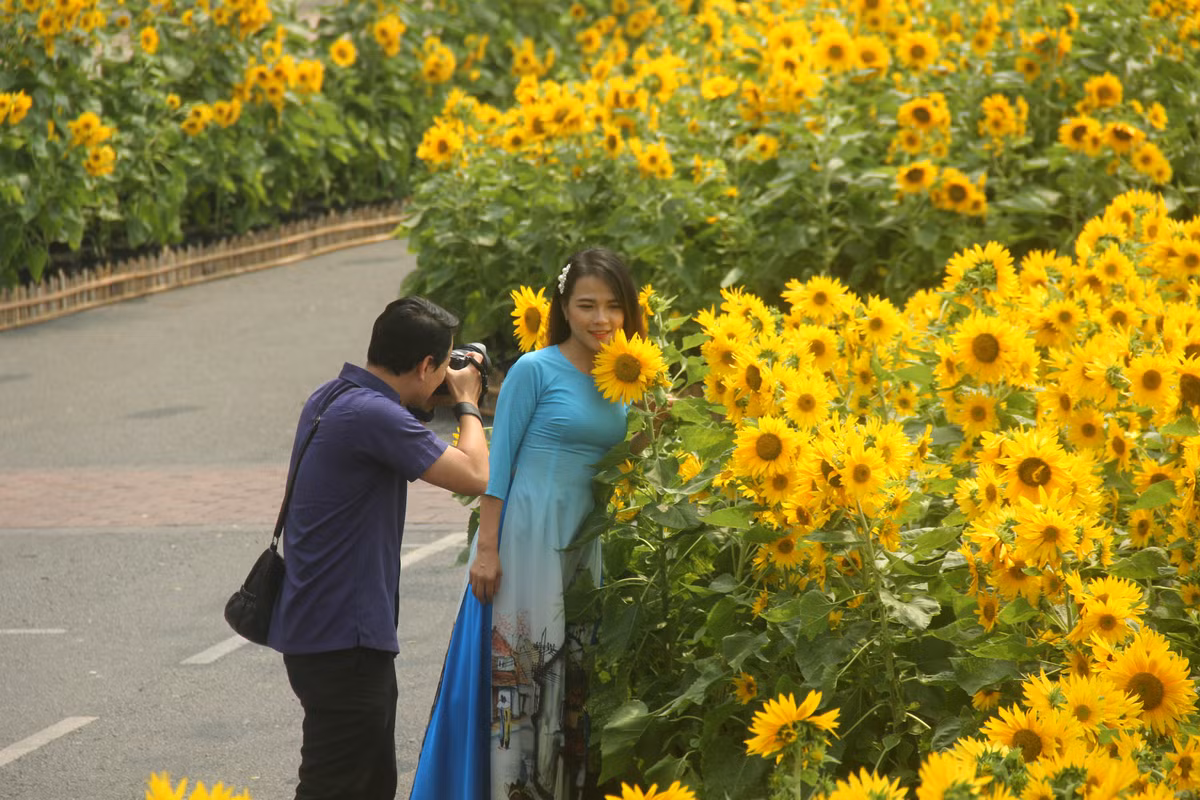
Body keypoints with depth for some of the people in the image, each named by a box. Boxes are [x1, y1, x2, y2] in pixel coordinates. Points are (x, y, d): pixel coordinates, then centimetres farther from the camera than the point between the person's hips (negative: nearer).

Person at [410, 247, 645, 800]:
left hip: (585, 546, 6)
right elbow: (497, 461, -8)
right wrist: (487, 547, -12)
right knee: (519, 671, -3)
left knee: (573, 678, 10)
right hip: (527, 539, -6)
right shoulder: (536, 371, -9)